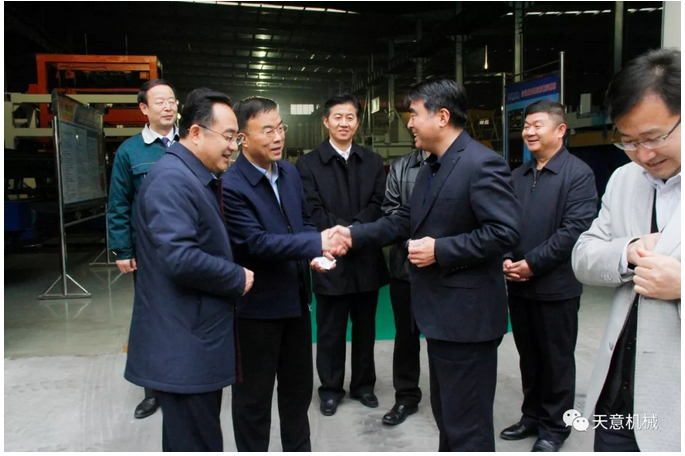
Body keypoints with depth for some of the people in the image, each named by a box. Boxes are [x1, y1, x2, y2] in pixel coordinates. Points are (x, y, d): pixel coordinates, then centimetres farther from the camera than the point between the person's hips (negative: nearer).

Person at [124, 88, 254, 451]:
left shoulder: (199, 178, 14)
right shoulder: (172, 178, -19)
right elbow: (181, 259, -29)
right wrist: (239, 279, -15)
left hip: (197, 339, 10)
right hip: (183, 346, -10)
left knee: (197, 436, 22)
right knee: (195, 441, 3)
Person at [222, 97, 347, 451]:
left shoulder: (289, 171, 4)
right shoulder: (230, 185, -21)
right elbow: (256, 242, -27)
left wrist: (316, 253, -9)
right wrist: (317, 243, -30)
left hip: (295, 297, 8)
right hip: (257, 304, -7)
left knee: (299, 385, 23)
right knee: (254, 394, 12)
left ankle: (299, 447, 44)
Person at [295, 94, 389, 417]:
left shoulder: (373, 162, 10)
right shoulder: (308, 163, 0)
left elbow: (378, 205, -2)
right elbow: (313, 210, -9)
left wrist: (356, 230, -17)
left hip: (367, 258, 3)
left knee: (365, 327, 14)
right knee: (330, 330, 9)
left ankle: (363, 384, 31)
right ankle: (330, 388, 25)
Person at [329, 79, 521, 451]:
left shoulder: (482, 164, -18)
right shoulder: (431, 167, 14)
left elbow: (504, 232, -24)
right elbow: (407, 220, 15)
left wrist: (439, 250, -23)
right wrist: (355, 236, 7)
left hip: (467, 315, -10)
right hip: (440, 311, 10)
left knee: (467, 425, 4)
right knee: (446, 412, 25)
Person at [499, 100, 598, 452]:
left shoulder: (578, 173, -8)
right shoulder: (517, 176, 11)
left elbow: (575, 228, -16)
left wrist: (532, 263, -17)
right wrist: (506, 260, -7)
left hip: (556, 286, -5)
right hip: (518, 284, 6)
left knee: (556, 360, 9)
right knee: (528, 356, 16)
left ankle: (554, 426, 26)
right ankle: (532, 416, 33)